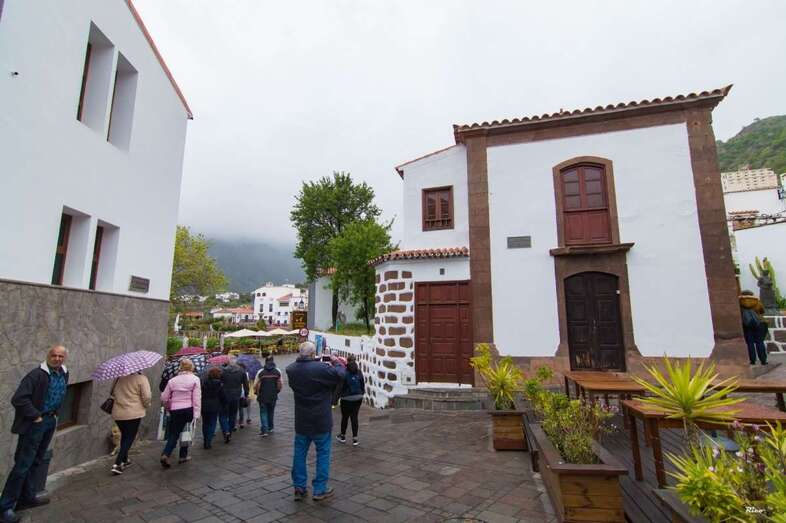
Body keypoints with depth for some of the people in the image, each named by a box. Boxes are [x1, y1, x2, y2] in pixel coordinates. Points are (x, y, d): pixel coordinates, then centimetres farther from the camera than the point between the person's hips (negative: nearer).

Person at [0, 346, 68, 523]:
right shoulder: (37, 374, -20)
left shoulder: (64, 373, 4)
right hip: (34, 423, -7)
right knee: (22, 465, -2)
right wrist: (35, 416, -19)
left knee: (36, 462, 18)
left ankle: (28, 497, 31)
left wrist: (55, 413, 11)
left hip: (50, 421, 7)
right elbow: (18, 399, -24)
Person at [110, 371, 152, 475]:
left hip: (117, 413, 6)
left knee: (124, 435, 22)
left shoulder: (119, 377, 2)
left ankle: (124, 460, 34)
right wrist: (146, 405, 4)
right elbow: (147, 396, -16)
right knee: (130, 438, 5)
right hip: (134, 414, -6)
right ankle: (117, 464, -3)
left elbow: (113, 392, 15)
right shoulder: (141, 378, -14)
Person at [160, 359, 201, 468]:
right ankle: (183, 456, 21)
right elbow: (197, 398, -9)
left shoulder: (172, 380, 5)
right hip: (188, 410, -2)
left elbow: (164, 398, 6)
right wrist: (196, 414, -7)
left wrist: (169, 407, 25)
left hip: (175, 411, 2)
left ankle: (165, 455, -8)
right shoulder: (195, 379, -3)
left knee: (174, 434, 10)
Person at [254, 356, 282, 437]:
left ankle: (264, 430, -1)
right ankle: (270, 428, 29)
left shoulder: (261, 372, -8)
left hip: (263, 396, -2)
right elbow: (281, 384, 0)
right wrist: (277, 391, 17)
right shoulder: (277, 371, -3)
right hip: (273, 396, 2)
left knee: (263, 413, 7)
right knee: (271, 412, 19)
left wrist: (257, 392, 10)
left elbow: (255, 385, -8)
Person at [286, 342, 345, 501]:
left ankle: (299, 487, 24)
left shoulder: (292, 369, -6)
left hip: (301, 421, 5)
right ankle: (320, 489, 15)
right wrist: (337, 363, 2)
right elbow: (339, 375, -18)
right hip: (321, 421, -5)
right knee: (323, 453, 10)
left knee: (299, 452, 17)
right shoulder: (321, 368, -24)